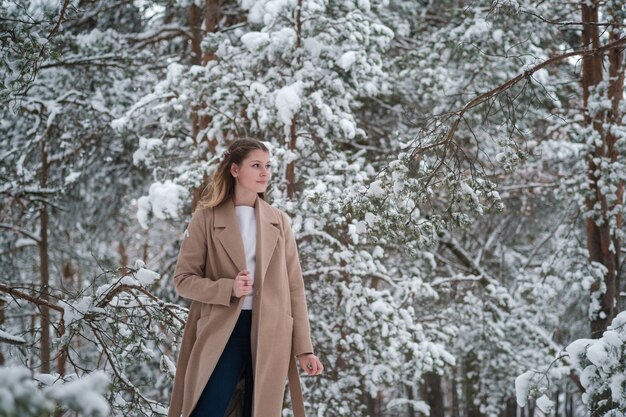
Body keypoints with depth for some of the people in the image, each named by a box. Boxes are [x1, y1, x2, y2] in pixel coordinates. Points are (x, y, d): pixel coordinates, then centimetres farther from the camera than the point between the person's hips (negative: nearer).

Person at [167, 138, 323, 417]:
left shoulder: (278, 221, 10)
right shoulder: (207, 218, 1)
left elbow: (294, 287, 9)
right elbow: (183, 279, 1)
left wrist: (303, 347, 3)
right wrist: (228, 289, -16)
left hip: (270, 334, 3)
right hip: (223, 332, -3)